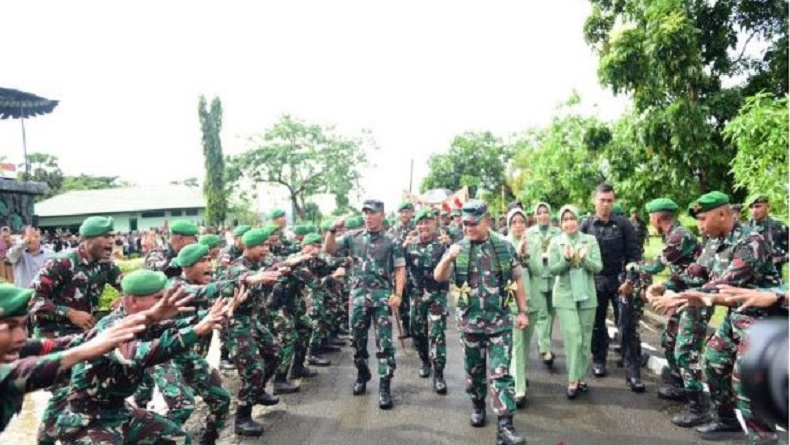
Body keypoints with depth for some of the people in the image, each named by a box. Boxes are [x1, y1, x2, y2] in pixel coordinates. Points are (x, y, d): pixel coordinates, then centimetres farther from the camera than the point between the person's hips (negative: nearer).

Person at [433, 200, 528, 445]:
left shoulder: (505, 247, -1)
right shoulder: (458, 248, -1)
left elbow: (517, 281, 6)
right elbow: (438, 277, -11)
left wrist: (523, 311, 3)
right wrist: (448, 258, -30)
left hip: (500, 320, -1)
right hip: (470, 321, 1)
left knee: (501, 373, -5)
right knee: (474, 369, 16)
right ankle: (478, 406, 39)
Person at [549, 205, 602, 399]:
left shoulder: (590, 240, 2)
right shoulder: (556, 242, 0)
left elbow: (598, 267, -4)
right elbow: (553, 269, -6)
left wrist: (584, 258, -23)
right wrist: (566, 259, -23)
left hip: (587, 295, 2)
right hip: (565, 296, -2)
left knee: (585, 339, 9)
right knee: (573, 337, -11)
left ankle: (581, 377, 22)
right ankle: (572, 380, -2)